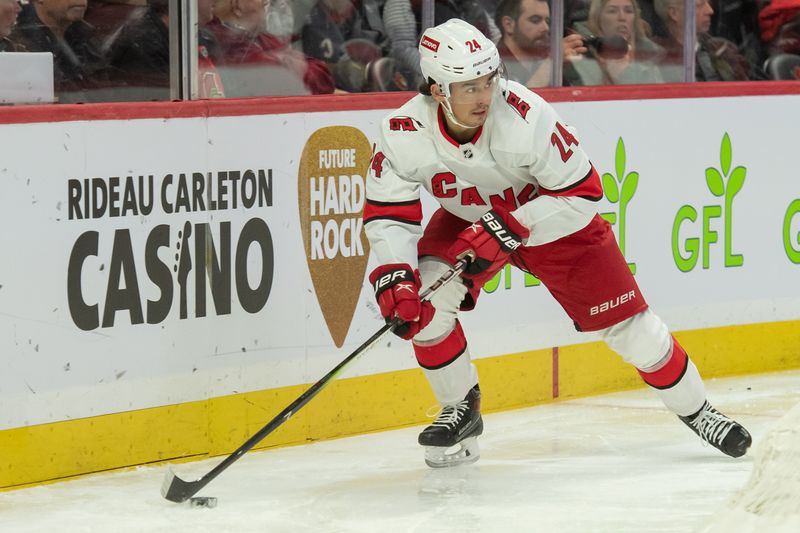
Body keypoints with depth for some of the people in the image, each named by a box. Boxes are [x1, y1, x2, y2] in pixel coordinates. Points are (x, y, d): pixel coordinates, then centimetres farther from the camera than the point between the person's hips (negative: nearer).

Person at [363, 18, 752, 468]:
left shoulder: (526, 117, -37)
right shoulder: (404, 134, -28)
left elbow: (582, 193, -29)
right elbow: (388, 215, -18)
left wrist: (508, 228, -34)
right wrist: (392, 278, -33)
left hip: (553, 218, -2)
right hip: (466, 221, 3)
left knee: (627, 323, -2)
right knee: (420, 302, -20)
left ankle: (695, 409, 21)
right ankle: (462, 410, 2)